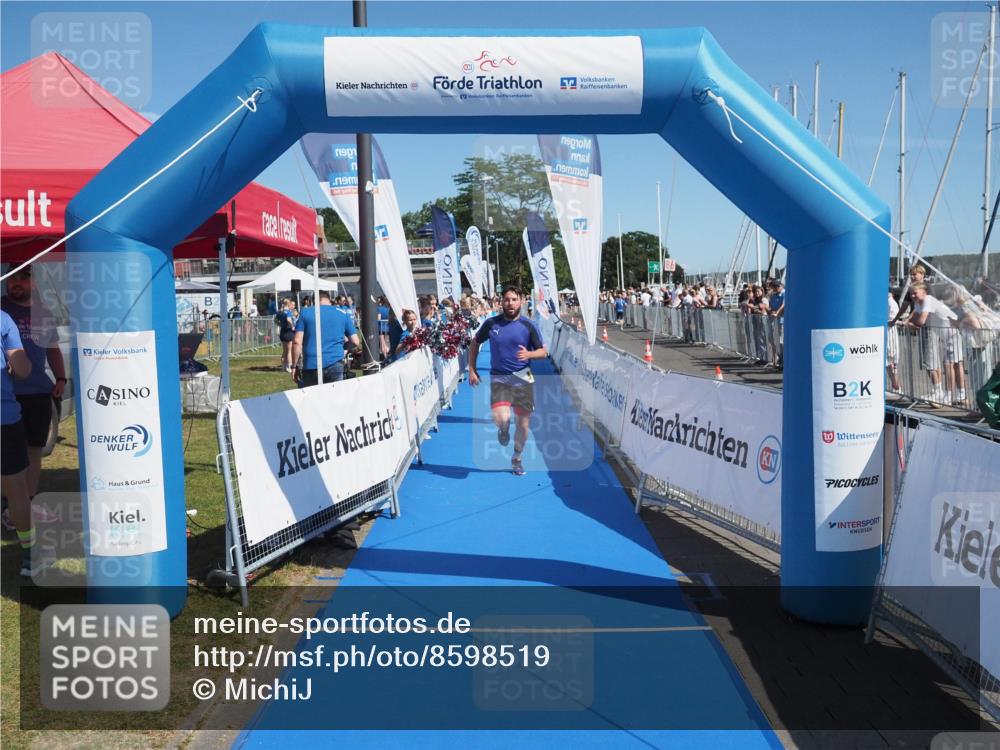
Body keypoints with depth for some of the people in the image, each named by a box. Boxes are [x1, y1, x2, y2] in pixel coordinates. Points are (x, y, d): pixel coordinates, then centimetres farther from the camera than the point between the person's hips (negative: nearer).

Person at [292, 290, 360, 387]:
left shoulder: (305, 313, 7)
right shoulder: (343, 315, 10)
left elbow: (297, 342, -2)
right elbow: (356, 342, 8)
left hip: (311, 365, -1)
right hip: (335, 364, 1)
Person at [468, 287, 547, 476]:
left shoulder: (528, 326, -3)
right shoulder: (491, 324, -1)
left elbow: (543, 352, 0)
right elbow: (475, 343, 13)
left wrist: (529, 354, -21)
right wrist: (472, 369, 7)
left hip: (523, 379, 1)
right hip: (499, 378, -1)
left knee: (523, 421, 5)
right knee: (501, 418, -21)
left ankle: (517, 459, 28)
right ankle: (503, 430, 19)